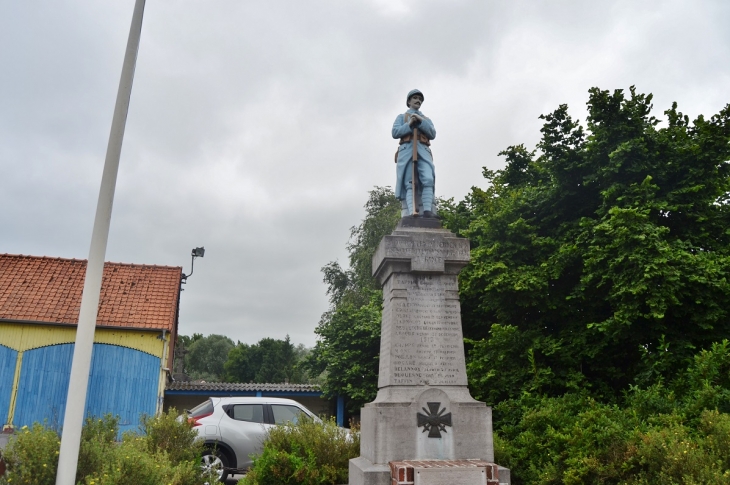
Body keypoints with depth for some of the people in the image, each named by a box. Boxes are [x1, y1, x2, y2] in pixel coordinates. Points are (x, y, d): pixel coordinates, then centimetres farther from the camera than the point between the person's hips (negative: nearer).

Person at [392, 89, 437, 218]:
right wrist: (410, 124, -4)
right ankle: (412, 211, -31)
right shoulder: (401, 117, 25)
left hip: (423, 152, 2)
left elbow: (433, 134, 12)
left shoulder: (427, 119, 31)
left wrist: (420, 121, 0)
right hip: (407, 151, -2)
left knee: (428, 179, -22)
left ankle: (428, 210, -32)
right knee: (409, 182, -17)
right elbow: (395, 133, 8)